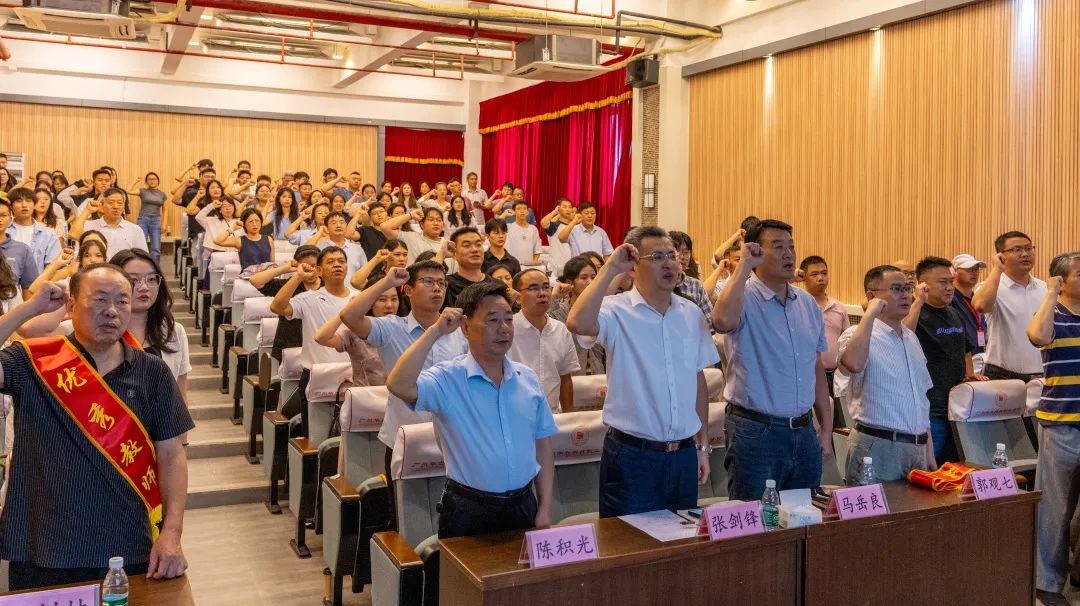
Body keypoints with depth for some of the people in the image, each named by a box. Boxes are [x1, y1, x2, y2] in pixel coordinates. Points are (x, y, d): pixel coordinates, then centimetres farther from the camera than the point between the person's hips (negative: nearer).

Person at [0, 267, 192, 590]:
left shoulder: (151, 372, 1)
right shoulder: (31, 362, -2)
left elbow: (171, 456, 0)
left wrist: (172, 533, -10)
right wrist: (31, 307, -13)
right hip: (43, 554, -1)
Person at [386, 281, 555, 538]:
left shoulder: (528, 379, 5)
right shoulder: (448, 379, -10)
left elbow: (543, 447, 8)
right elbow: (399, 385, -30)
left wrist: (545, 510, 3)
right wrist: (435, 331, -22)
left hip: (524, 506, 4)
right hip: (469, 512, -4)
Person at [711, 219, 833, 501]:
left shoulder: (807, 303, 11)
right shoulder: (744, 297, -10)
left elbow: (817, 369, 16)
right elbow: (723, 321, -36)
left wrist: (826, 427, 13)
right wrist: (744, 265, -23)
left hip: (804, 432, 6)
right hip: (756, 432, -6)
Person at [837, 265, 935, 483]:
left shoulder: (911, 338, 17)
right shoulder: (858, 334, -8)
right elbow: (853, 364, -33)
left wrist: (929, 449, 18)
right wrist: (870, 314, -22)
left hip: (917, 447, 7)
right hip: (878, 446, -7)